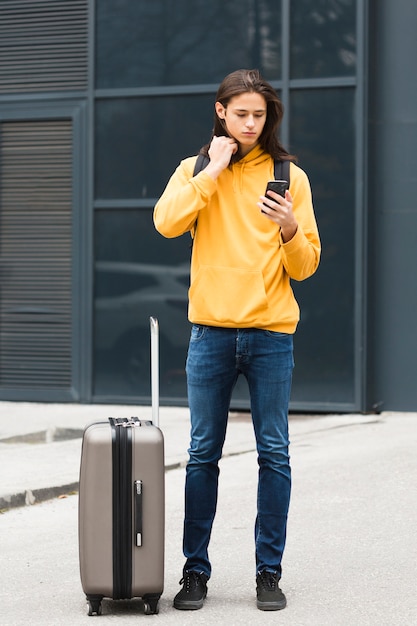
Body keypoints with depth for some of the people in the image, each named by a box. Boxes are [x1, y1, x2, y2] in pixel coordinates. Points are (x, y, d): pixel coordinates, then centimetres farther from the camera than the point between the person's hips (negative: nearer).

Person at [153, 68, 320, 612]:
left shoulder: (289, 176, 6)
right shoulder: (196, 170, 8)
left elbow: (306, 265, 4)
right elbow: (167, 222, -12)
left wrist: (290, 230, -15)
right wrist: (213, 171, -11)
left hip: (271, 332, 0)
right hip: (212, 329, 0)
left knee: (274, 453, 1)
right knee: (203, 454, 3)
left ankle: (269, 572, 8)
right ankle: (196, 571, 11)